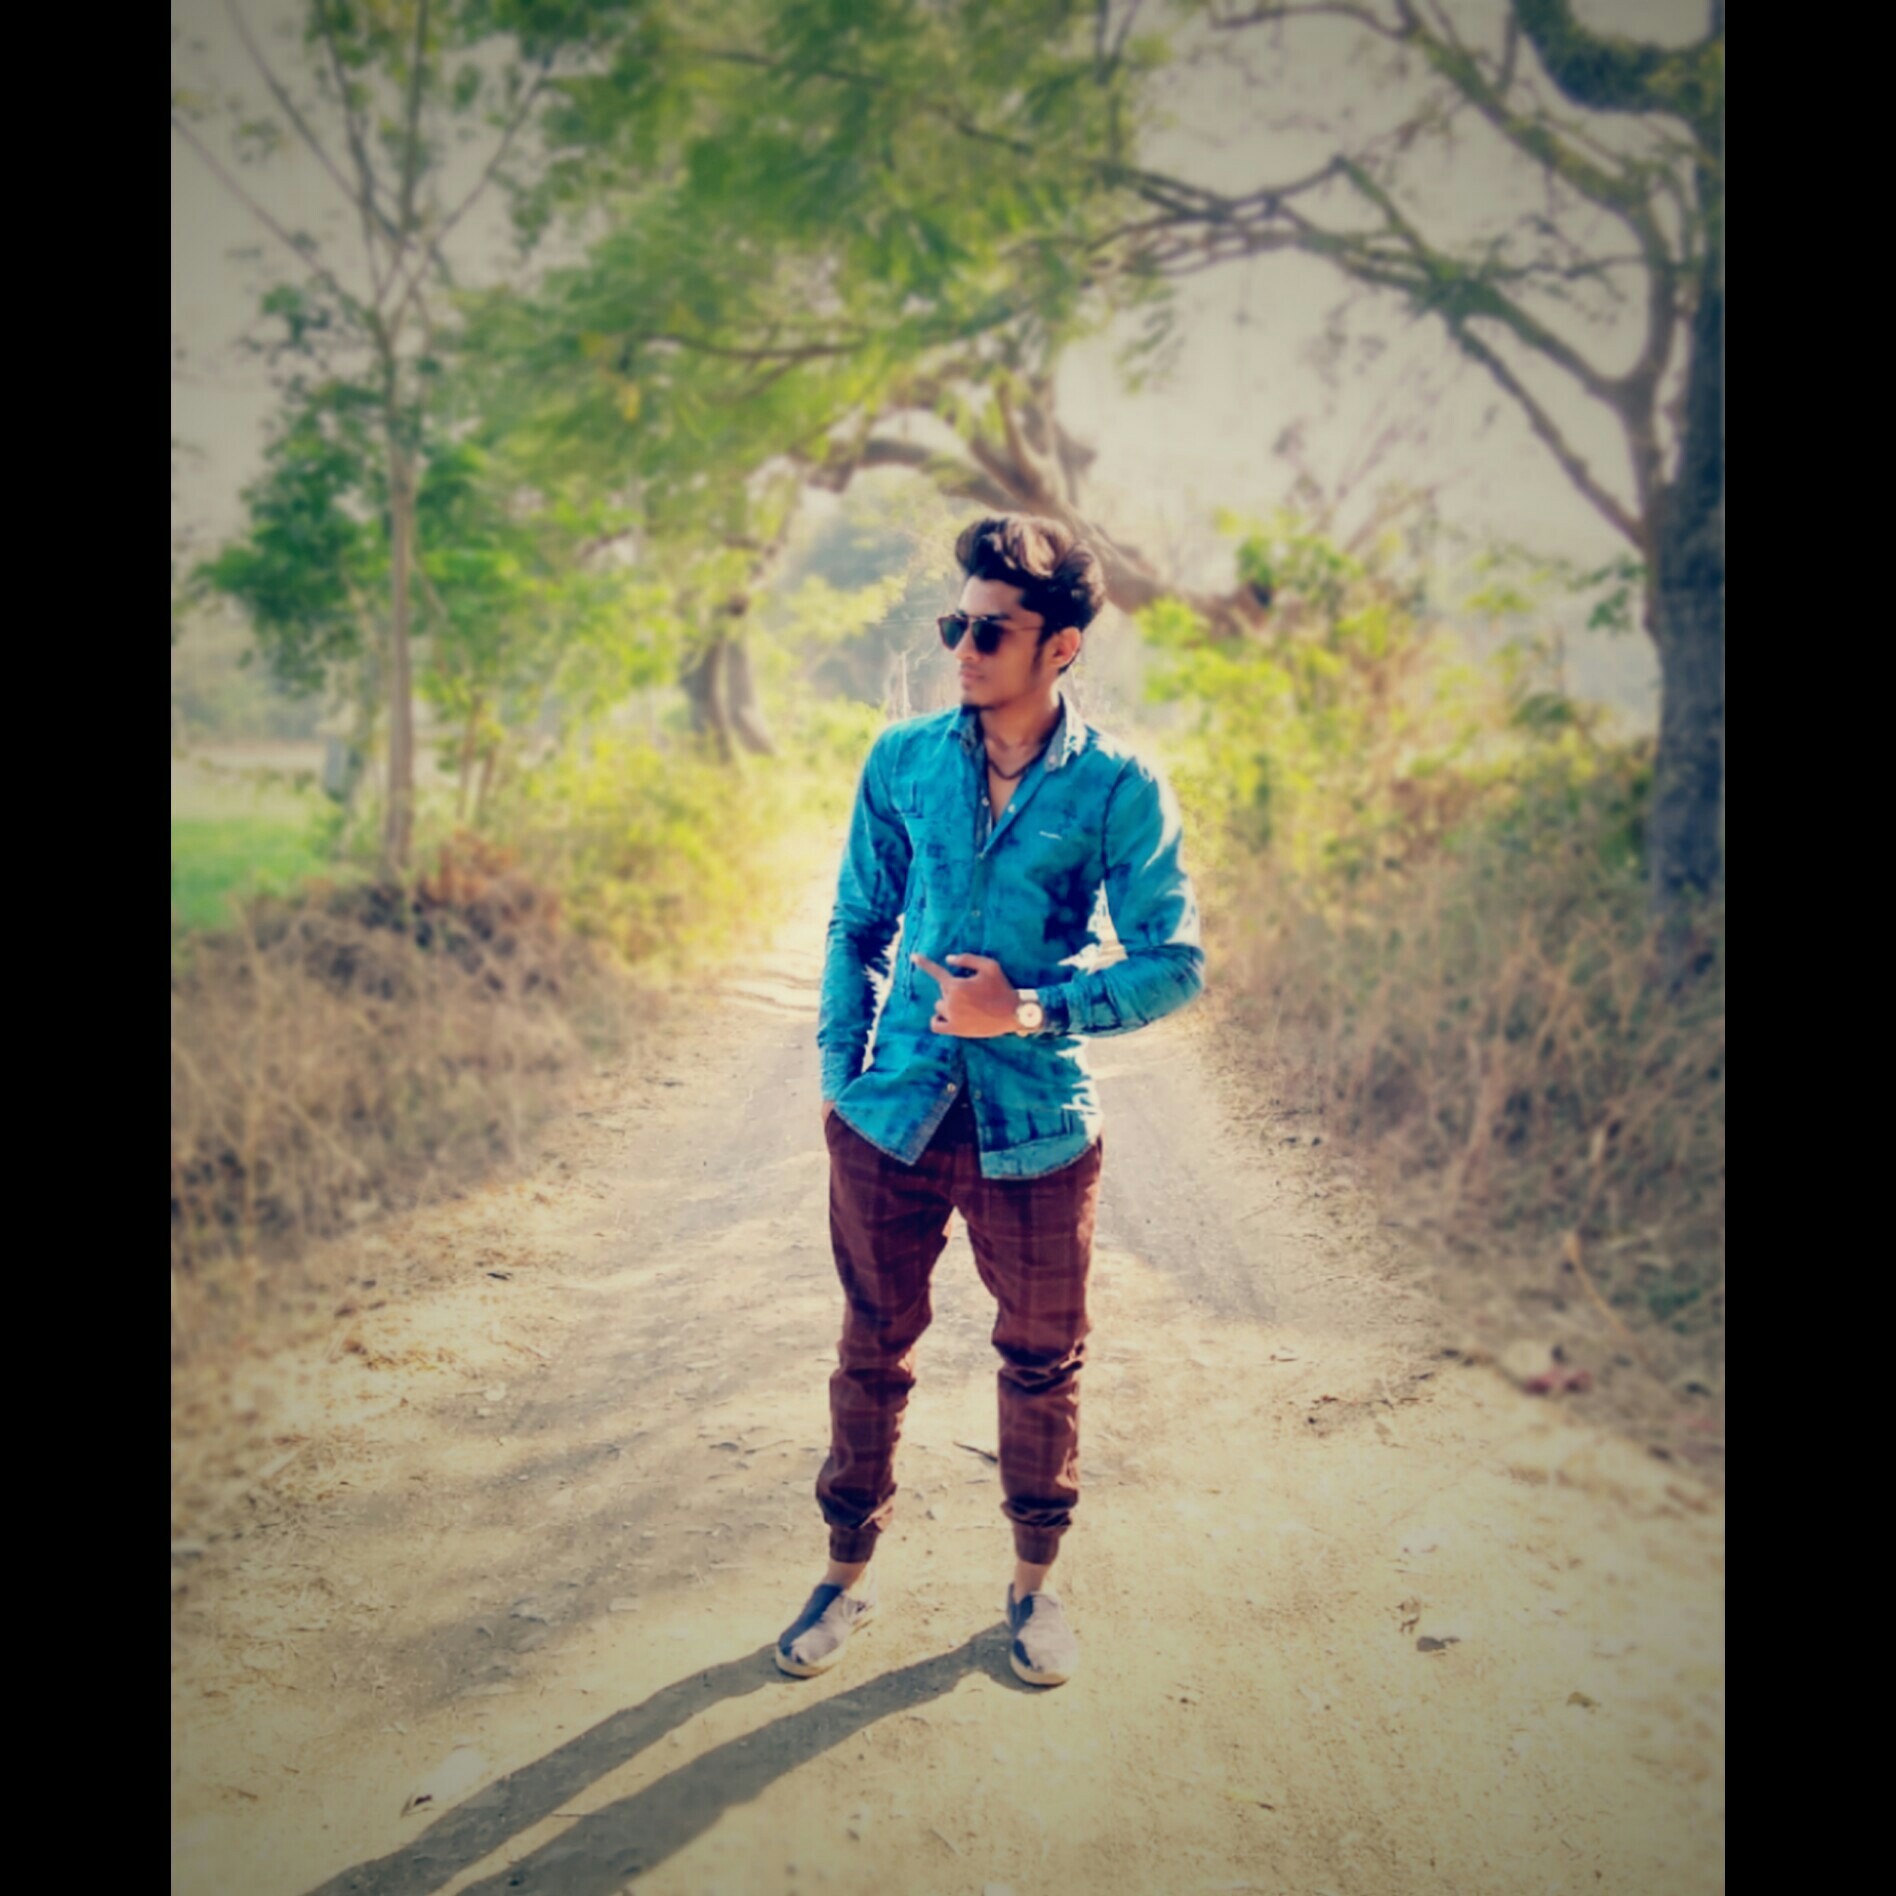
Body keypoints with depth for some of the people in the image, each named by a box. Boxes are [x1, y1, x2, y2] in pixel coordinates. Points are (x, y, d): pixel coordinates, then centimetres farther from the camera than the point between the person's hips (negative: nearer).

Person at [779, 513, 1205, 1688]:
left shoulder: (1118, 789, -7)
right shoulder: (904, 763, 2)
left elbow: (1176, 961, -6)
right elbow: (858, 926, 10)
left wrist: (1031, 1009, -18)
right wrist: (841, 1072, 4)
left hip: (1038, 1126, -2)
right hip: (894, 1114, 2)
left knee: (1043, 1361, 12)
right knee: (874, 1350, 13)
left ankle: (1035, 1582, 33)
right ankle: (850, 1571, 32)